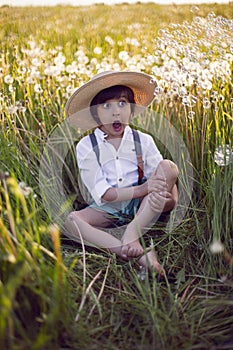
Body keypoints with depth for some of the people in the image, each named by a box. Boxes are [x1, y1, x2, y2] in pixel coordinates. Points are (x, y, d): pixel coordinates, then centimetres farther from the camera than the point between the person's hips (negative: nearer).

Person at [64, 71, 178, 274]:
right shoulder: (86, 146, -5)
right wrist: (143, 189, -24)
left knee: (169, 166, -21)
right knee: (68, 220, -29)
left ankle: (132, 233, -29)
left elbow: (168, 181, -5)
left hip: (141, 207, 1)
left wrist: (168, 200, -29)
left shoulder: (143, 141, -1)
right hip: (106, 210, -1)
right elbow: (103, 194, -13)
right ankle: (136, 252, -38)